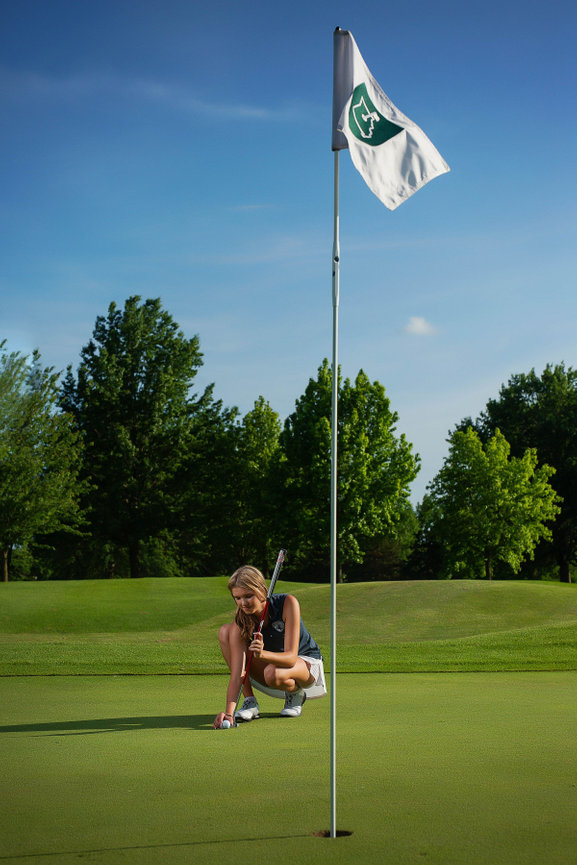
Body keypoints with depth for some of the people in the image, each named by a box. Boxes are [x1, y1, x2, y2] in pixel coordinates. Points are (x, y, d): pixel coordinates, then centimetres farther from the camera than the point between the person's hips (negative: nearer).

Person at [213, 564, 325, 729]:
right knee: (225, 631, -20)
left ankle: (296, 694, -2)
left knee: (273, 673, -40)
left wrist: (263, 654, -54)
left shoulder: (288, 603, -28)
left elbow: (291, 657, -33)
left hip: (306, 662, -3)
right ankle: (249, 701, -14)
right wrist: (229, 711, -44)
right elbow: (236, 673, -28)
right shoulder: (240, 623, -21)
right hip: (269, 662, 4)